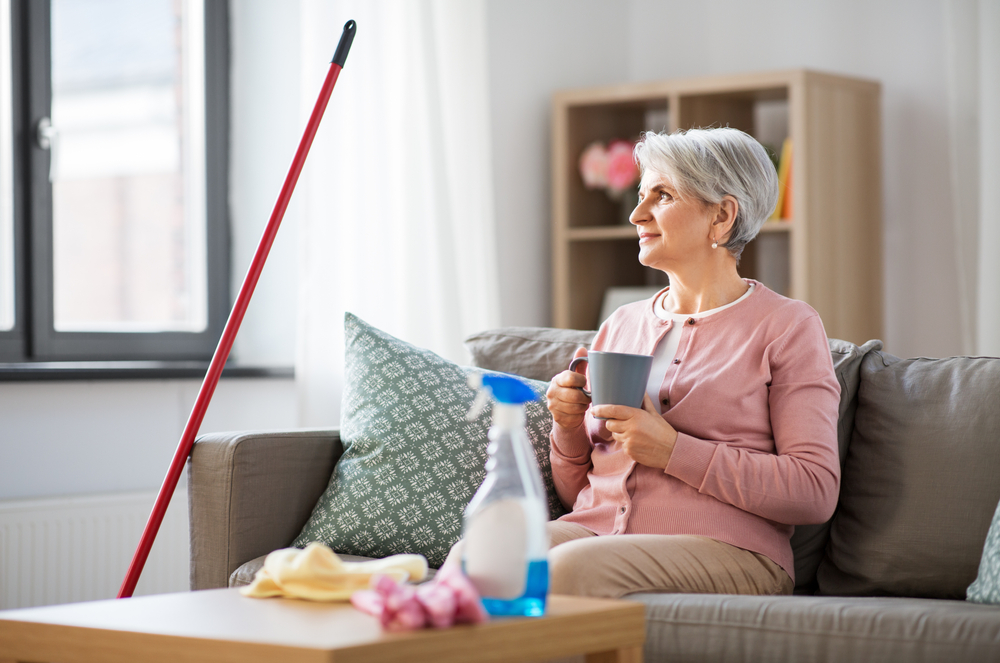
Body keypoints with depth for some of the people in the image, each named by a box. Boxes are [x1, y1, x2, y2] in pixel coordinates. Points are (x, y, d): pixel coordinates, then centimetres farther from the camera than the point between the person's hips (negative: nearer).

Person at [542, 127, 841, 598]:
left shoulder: (786, 327, 5)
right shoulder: (621, 325, 21)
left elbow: (815, 493, -8)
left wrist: (673, 451, -12)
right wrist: (568, 429, 3)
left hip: (721, 548, -4)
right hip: (597, 533, 5)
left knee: (569, 568, -36)